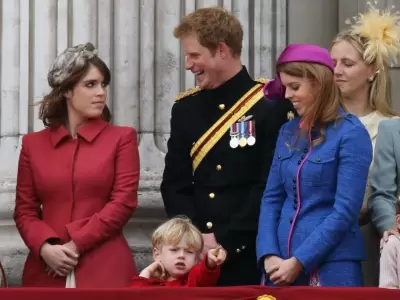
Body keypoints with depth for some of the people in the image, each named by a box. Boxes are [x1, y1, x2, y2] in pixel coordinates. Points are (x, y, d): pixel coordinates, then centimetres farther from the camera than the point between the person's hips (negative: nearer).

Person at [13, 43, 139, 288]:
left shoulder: (122, 138, 5)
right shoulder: (34, 144, 11)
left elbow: (124, 202, -4)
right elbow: (25, 210, 9)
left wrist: (75, 245, -11)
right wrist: (45, 247, -11)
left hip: (105, 270, -2)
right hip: (47, 271, 2)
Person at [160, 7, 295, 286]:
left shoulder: (271, 103, -6)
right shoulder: (185, 107, 10)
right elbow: (175, 183, 9)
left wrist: (225, 238, -12)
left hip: (251, 254, -4)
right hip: (196, 254, 4)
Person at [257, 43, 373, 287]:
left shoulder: (351, 134, -8)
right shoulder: (288, 132, 10)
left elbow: (345, 210, -13)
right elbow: (271, 198, 9)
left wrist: (298, 262, -15)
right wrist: (269, 255, -6)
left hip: (331, 266, -5)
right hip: (281, 264, 5)